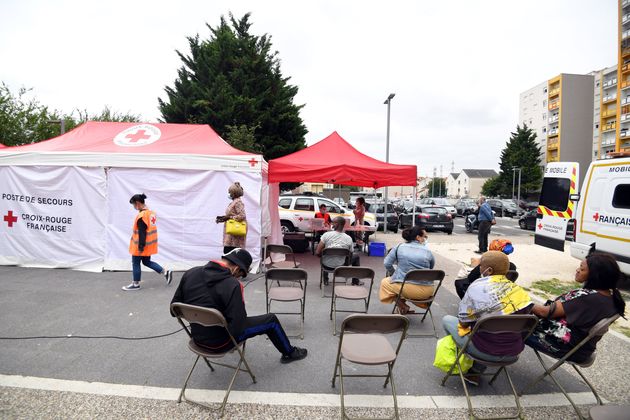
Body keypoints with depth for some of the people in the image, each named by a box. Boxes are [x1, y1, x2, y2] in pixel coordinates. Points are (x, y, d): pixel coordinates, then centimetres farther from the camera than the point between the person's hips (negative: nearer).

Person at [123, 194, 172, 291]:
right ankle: (166, 272, 13)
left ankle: (135, 284, 18)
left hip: (141, 246, -9)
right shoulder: (151, 213, 7)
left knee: (135, 263, 7)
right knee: (147, 262, 19)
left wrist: (140, 247, -18)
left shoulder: (141, 216, -21)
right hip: (149, 244, 9)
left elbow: (142, 233, -22)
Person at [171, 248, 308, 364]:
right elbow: (237, 327, -28)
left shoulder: (190, 273, -9)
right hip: (219, 342, -6)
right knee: (271, 319, 9)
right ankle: (289, 353, 32)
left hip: (197, 337, 7)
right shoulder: (232, 285, -28)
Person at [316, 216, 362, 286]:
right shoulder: (348, 238, -13)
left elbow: (317, 253, -17)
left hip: (327, 265, 0)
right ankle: (355, 281, 35)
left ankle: (325, 280, 39)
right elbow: (350, 255, -1)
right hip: (340, 266, 0)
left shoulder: (326, 235, -19)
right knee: (356, 257, 26)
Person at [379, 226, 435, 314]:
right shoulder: (428, 251, 3)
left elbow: (387, 264, 3)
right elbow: (432, 267, 17)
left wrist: (394, 274, 21)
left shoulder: (399, 247, 1)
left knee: (385, 282, 22)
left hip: (407, 289, -2)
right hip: (427, 292, 2)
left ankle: (403, 307, 12)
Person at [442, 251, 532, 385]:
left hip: (487, 352, -4)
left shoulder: (476, 288, -18)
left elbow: (464, 322, -12)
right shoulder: (517, 289, -5)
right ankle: (476, 371, 25)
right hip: (513, 352, 5)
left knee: (447, 320, 14)